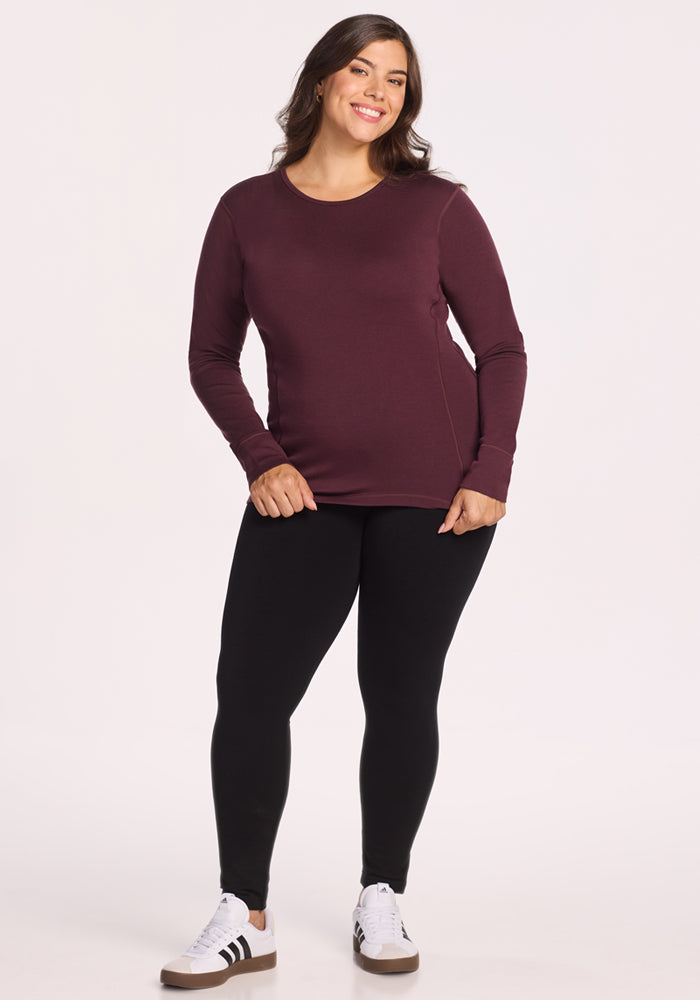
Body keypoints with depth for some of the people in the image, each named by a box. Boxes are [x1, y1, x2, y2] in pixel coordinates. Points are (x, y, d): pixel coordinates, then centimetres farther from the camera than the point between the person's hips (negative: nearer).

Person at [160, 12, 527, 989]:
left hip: (434, 494, -1)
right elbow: (212, 356, 9)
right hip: (306, 494, 1)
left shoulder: (437, 207, 0)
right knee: (250, 691, -5)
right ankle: (244, 919, 9)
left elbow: (502, 349, 3)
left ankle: (382, 903, 23)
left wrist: (489, 477, -6)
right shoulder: (248, 211, 4)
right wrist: (260, 460, -4)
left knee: (401, 694, 7)